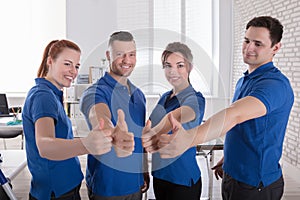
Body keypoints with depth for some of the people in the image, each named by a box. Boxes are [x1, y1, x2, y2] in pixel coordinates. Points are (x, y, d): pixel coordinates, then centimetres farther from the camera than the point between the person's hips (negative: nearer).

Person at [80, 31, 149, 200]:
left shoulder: (139, 94, 8)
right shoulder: (95, 93, -16)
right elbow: (98, 119, -39)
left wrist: (145, 173, 11)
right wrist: (114, 137, -60)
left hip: (136, 184, 6)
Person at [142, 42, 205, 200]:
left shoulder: (195, 99, -16)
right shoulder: (165, 97, 7)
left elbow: (176, 116, -38)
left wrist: (154, 133, -57)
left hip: (182, 181, -6)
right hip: (159, 175, 6)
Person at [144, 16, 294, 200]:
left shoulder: (275, 83, -23)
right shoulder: (243, 81, 9)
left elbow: (236, 115, -42)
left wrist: (189, 138, -54)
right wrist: (227, 159, 15)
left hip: (255, 184, -8)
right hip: (232, 175, 8)